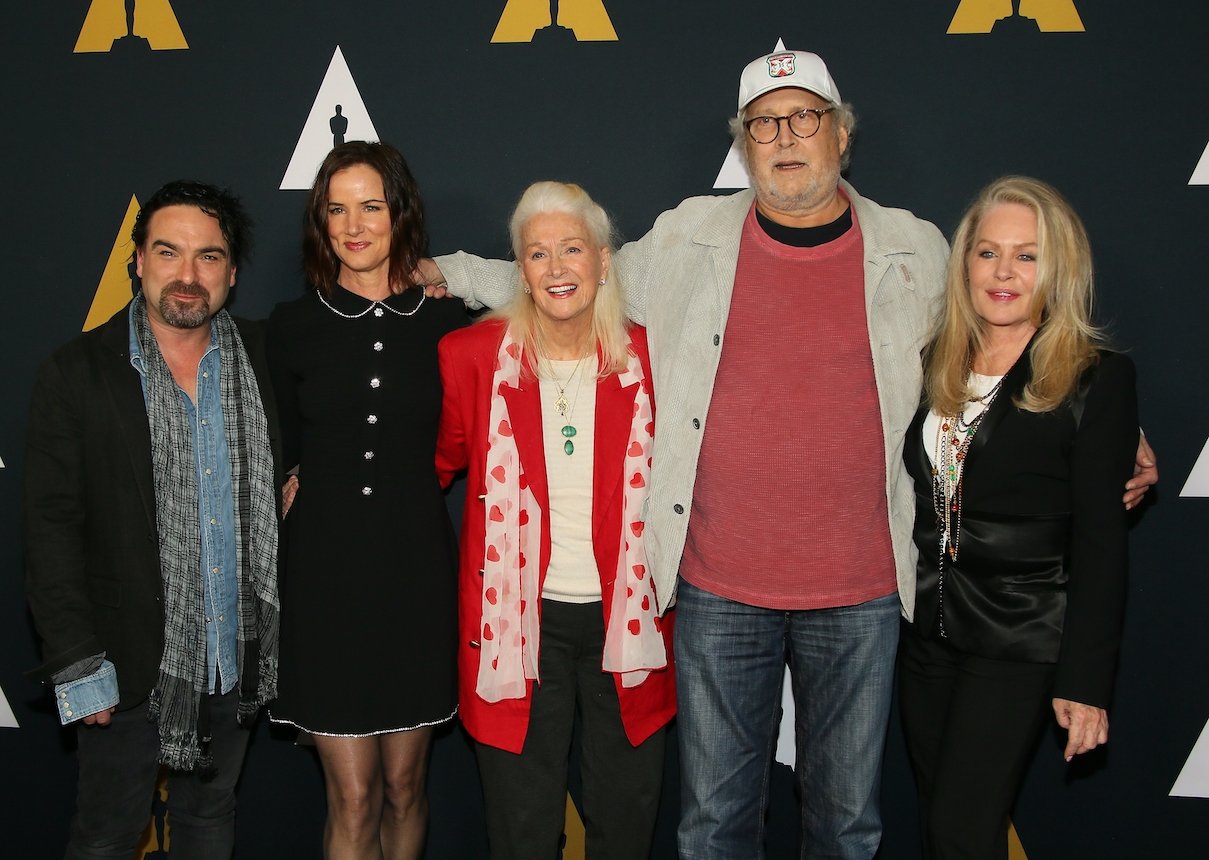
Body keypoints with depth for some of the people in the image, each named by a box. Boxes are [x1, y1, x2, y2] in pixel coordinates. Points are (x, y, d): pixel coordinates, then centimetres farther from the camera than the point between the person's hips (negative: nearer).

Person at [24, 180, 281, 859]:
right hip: (129, 665, -3)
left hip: (238, 655, 3)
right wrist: (78, 666, -12)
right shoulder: (76, 375, -9)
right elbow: (51, 528, -9)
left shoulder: (263, 360, 0)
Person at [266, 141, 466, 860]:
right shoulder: (293, 327, 1)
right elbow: (282, 455, 10)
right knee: (352, 799, 2)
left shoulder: (445, 324, 1)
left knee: (405, 785, 13)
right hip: (325, 570, -1)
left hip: (417, 568, 1)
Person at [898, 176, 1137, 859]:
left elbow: (1101, 542, -10)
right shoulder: (935, 366, 6)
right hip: (927, 635, 5)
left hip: (1020, 642, -5)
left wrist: (1086, 678, -11)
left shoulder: (1098, 379, -9)